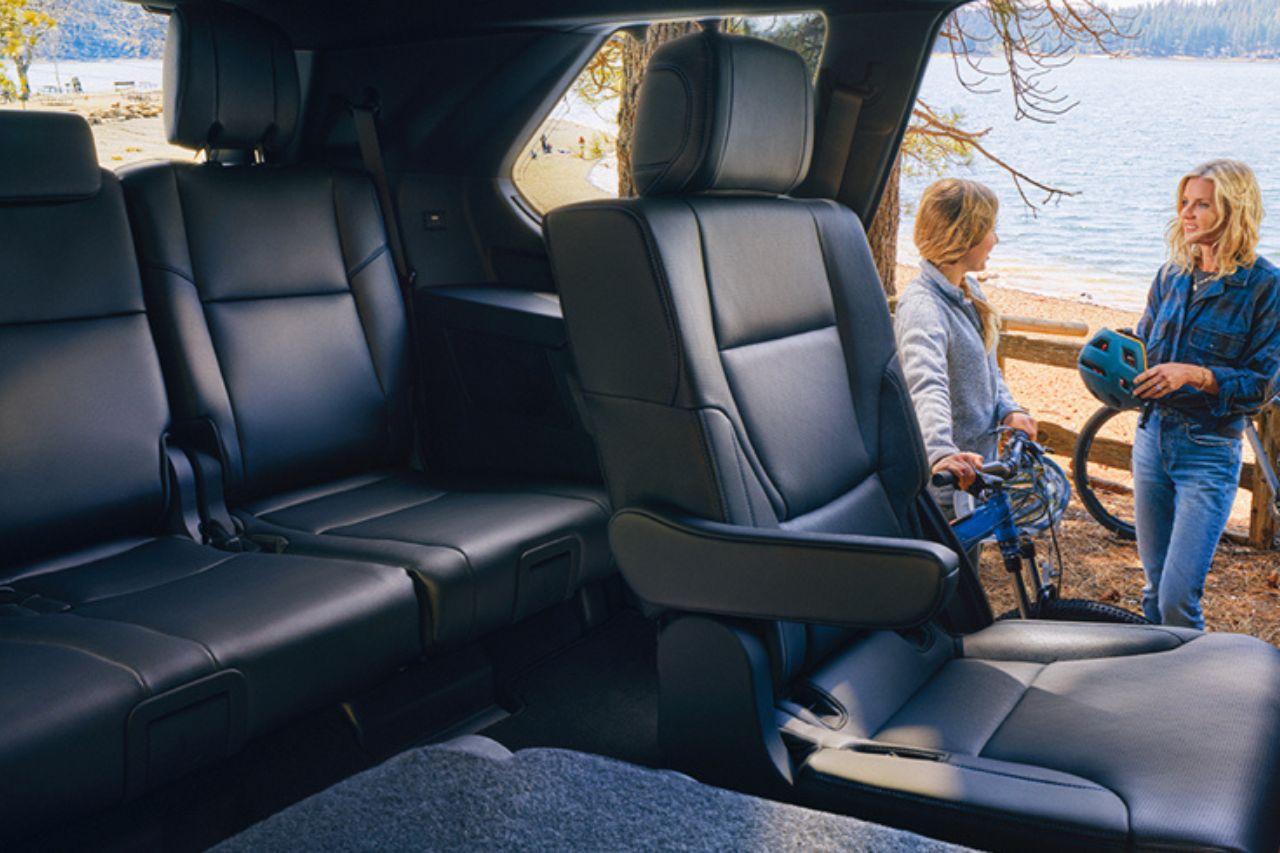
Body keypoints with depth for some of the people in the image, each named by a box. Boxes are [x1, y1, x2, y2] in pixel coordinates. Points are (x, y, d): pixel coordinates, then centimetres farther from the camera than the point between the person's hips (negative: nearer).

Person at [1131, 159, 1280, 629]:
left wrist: (1195, 375, -24)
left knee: (1178, 599, -8)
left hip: (1209, 452, -5)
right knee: (1155, 587, 15)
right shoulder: (1172, 274, 7)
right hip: (1153, 435, 5)